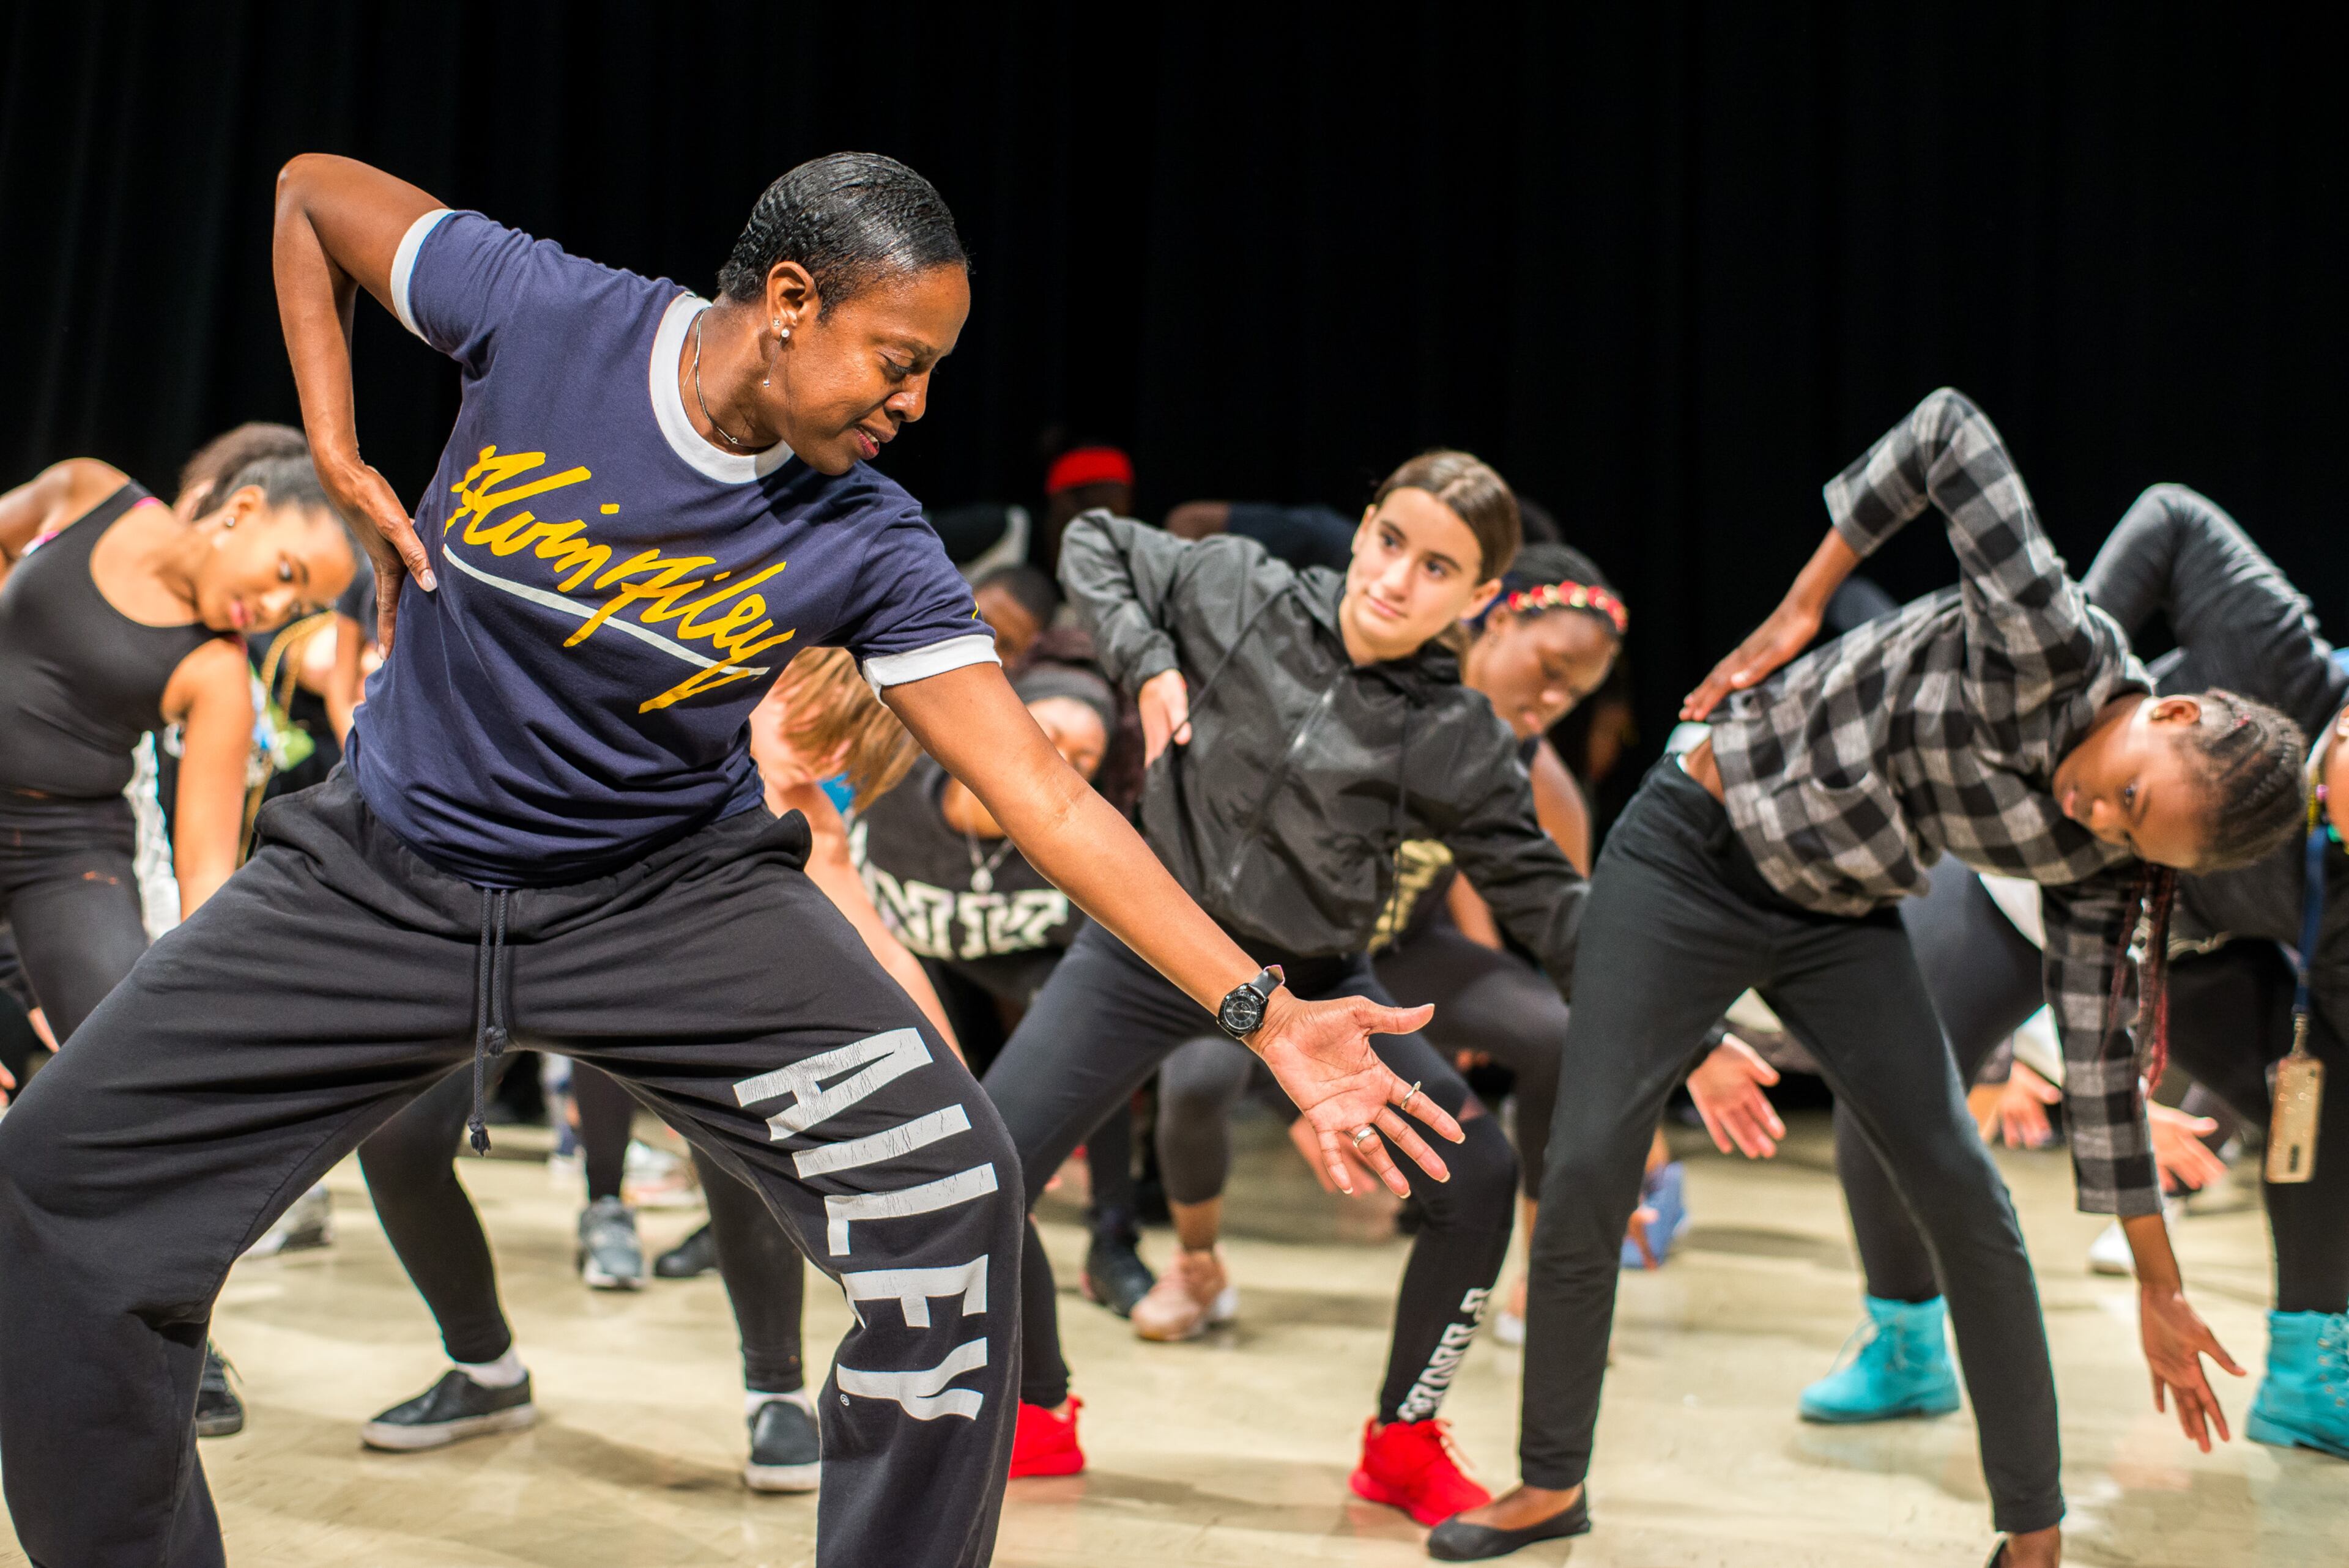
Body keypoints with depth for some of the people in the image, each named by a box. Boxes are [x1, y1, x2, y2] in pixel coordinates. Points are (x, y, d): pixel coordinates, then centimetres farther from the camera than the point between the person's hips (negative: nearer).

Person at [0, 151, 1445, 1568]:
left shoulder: (868, 547, -15)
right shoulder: (541, 313, -17)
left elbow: (1044, 797, -17)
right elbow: (311, 190, 1)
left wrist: (1262, 1008, -24)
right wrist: (339, 458, -7)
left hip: (672, 892, 0)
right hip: (385, 871, 1)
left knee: (947, 1191, -19)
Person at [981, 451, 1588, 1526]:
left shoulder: (1458, 743, -11)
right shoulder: (1237, 591, -10)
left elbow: (1546, 904, -9)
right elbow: (1094, 545, 6)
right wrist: (1147, 665, -11)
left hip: (1313, 980, 1)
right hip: (1149, 947, 0)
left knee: (1482, 1183, -12)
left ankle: (1404, 1442, 12)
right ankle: (1037, 1418, 18)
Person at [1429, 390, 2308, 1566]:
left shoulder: (2090, 865, -11)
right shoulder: (2050, 645, -28)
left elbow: (2099, 1061, -3)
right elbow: (1950, 431, -24)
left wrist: (2159, 1289, 0)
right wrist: (1799, 611, -22)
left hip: (1841, 921, 4)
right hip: (1693, 851, -4)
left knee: (1966, 1199, -6)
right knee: (1584, 1174, -7)